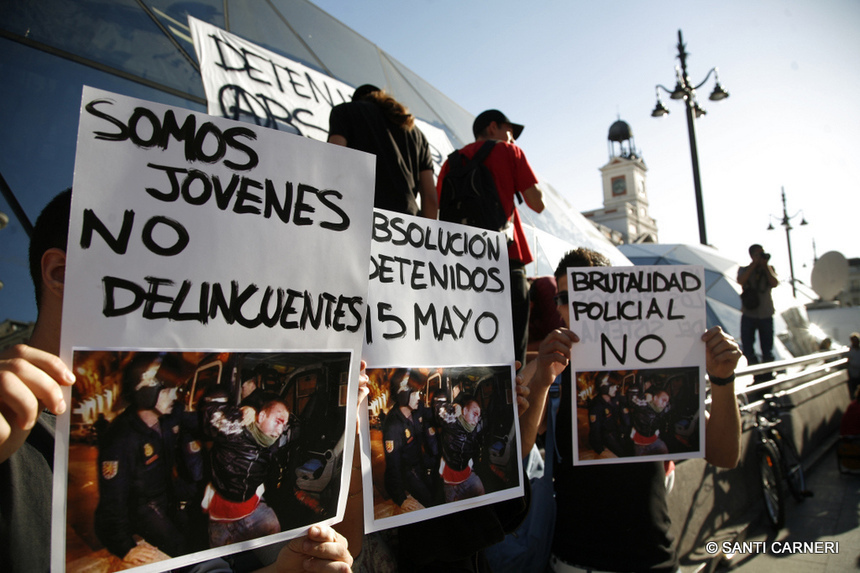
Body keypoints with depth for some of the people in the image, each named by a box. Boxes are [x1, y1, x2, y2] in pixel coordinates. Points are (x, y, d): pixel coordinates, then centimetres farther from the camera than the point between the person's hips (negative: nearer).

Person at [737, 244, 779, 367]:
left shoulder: (769, 269, 9)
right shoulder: (744, 270, 6)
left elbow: (774, 283, -9)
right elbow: (740, 281, -16)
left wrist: (765, 265, -8)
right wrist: (754, 264, -13)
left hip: (766, 315, 1)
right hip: (748, 315, -1)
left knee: (767, 350, 5)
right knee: (748, 349, 2)